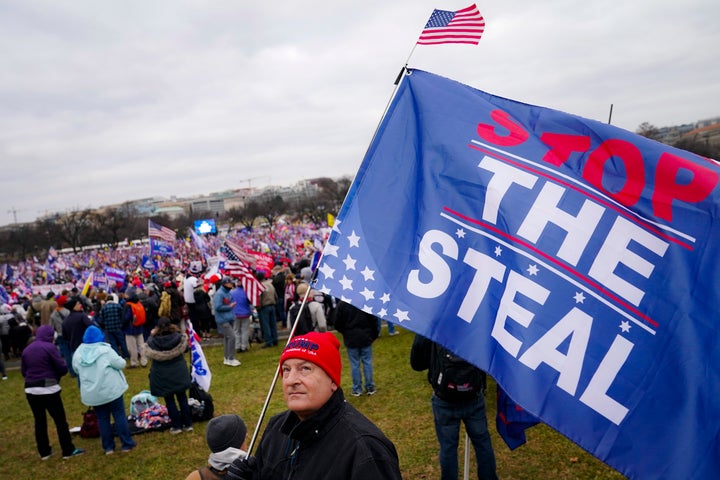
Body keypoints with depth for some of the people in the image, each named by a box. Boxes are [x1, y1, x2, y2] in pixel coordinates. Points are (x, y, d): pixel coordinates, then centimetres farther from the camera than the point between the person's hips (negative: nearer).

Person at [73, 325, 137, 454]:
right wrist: (113, 361, 9)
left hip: (92, 393, 4)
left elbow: (76, 370, 15)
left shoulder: (78, 353, 1)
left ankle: (108, 447, 16)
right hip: (111, 390, -4)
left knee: (102, 418, 12)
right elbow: (121, 364, -11)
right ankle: (126, 444, 9)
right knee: (119, 416, 5)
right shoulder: (105, 350, -14)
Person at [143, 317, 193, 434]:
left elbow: (147, 347, 4)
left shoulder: (154, 341, -18)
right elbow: (185, 349, 5)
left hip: (163, 376, -2)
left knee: (169, 400, 11)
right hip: (178, 374, 2)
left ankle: (176, 426, 16)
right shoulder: (178, 338, -14)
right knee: (182, 398, 14)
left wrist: (151, 335, 14)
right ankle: (188, 424, 20)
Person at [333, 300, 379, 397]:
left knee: (354, 364, 6)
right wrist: (374, 335, 10)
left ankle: (357, 389, 12)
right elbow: (374, 321, -3)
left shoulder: (342, 305, -10)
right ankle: (370, 388, 15)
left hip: (350, 339, -1)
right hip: (366, 338, 1)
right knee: (367, 363, 9)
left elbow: (337, 324, -5)